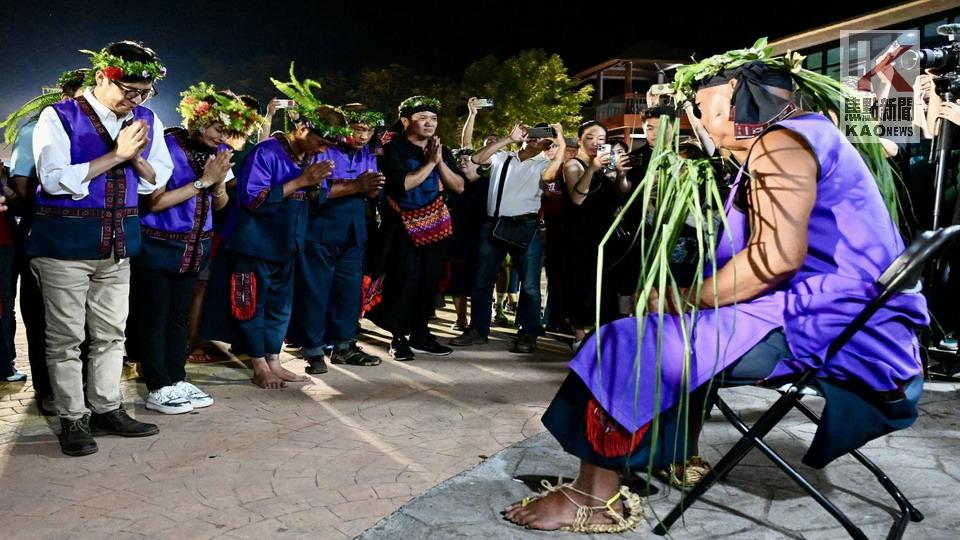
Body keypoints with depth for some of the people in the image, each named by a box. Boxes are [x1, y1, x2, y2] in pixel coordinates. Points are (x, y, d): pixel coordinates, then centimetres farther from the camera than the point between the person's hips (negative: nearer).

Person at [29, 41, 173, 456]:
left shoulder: (147, 121, 6)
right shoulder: (59, 117, -8)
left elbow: (158, 179, 10)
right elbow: (55, 179, -18)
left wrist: (137, 158, -12)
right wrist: (116, 155, -19)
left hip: (119, 240, 5)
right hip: (66, 240, -5)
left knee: (111, 332, 12)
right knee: (66, 336, 2)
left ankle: (106, 410, 24)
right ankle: (72, 420, 13)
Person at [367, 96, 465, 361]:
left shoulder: (440, 150, 10)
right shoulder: (394, 149, -6)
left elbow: (459, 186, 2)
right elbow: (403, 183, -21)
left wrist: (440, 162, -10)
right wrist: (430, 162, -15)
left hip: (434, 226, 5)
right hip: (403, 226, -5)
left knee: (430, 280, 8)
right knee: (405, 280, -9)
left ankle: (420, 335, 20)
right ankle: (399, 338, 2)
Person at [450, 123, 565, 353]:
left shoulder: (541, 165, 7)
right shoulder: (502, 157, 14)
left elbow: (549, 175, -15)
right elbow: (476, 158, -2)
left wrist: (562, 146, -10)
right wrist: (509, 138, -1)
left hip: (525, 227, -2)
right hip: (493, 225, 3)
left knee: (529, 284, -1)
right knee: (482, 280, 8)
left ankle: (528, 334, 9)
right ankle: (478, 329, 19)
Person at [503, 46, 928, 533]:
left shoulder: (778, 141, -11)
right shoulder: (799, 137, 22)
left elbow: (778, 255, -25)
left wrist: (687, 300, -13)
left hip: (817, 326, -11)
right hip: (829, 317, 11)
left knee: (631, 343, -11)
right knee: (674, 328, 22)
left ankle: (595, 497, -5)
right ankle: (678, 456, 21)